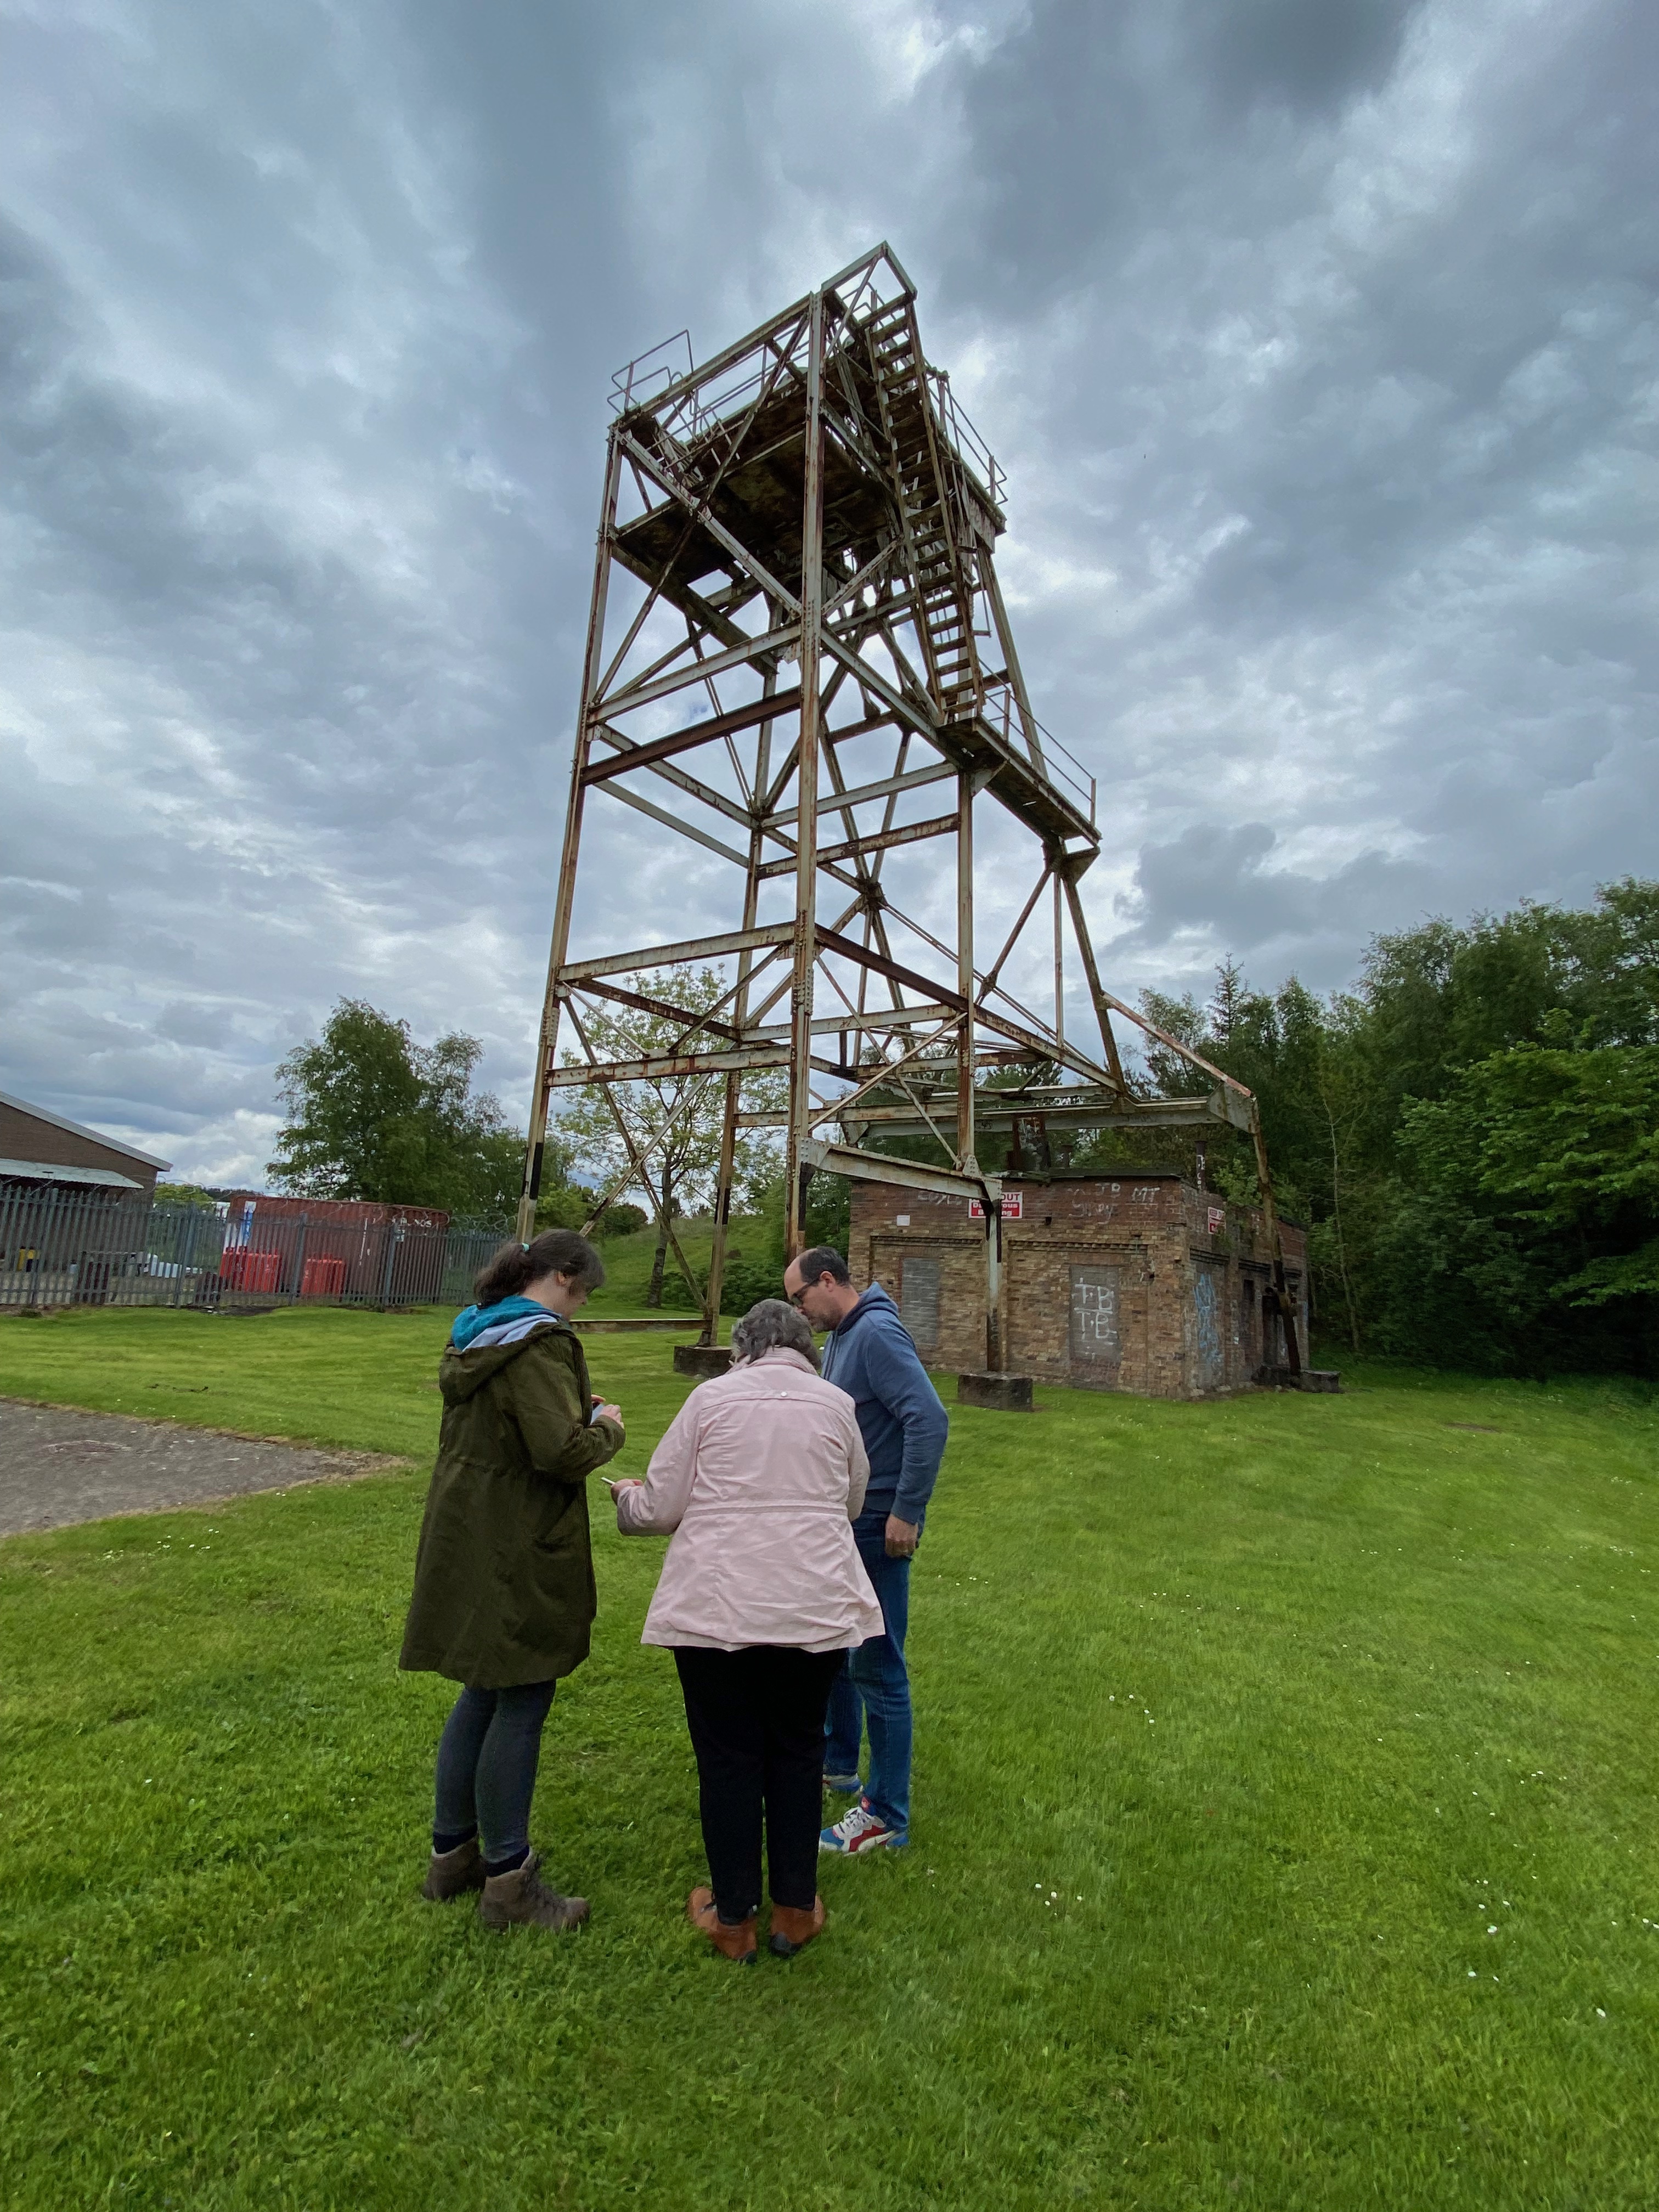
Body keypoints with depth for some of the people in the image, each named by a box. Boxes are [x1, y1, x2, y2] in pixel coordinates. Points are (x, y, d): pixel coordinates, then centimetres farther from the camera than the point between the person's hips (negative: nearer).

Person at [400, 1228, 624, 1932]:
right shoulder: (540, 1343, -21)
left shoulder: (473, 1336, 10)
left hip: (466, 1537, 10)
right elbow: (563, 1451, -27)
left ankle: (452, 1854, 36)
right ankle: (508, 1880, 21)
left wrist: (582, 1416, 12)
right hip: (518, 1552, -10)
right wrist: (607, 1427, -8)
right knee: (521, 1704, 5)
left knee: (483, 1693, 22)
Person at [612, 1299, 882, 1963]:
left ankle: (733, 1919, 31)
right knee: (797, 1753, 19)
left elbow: (659, 1507, -1)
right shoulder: (836, 1404, 2)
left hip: (716, 1606, -1)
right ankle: (794, 1911, 33)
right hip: (814, 1606, 2)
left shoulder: (711, 1396, -3)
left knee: (727, 1760, 15)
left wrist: (626, 1498, 20)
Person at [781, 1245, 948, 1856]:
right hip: (843, 1521, 10)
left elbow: (930, 1420, -27)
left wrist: (906, 1512, -24)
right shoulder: (839, 1338, 9)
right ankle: (838, 1761, 42)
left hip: (879, 1528, -10)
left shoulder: (878, 1334, -20)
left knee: (876, 1667, 2)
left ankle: (887, 1815, 17)